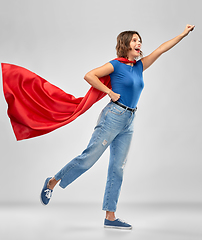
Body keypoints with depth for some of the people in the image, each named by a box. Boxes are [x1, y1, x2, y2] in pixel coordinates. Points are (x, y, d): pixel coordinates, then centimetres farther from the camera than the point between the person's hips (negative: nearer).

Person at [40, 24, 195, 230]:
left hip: (128, 123, 7)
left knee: (117, 169, 4)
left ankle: (110, 217, 7)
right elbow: (89, 76, -10)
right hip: (113, 116, -7)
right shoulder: (116, 65, -4)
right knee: (89, 157, -7)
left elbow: (161, 49, 17)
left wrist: (183, 34, 18)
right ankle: (52, 181, 12)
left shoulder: (140, 66, 14)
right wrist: (110, 92, -11)